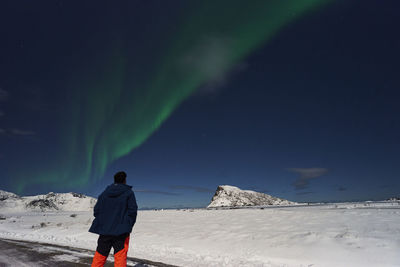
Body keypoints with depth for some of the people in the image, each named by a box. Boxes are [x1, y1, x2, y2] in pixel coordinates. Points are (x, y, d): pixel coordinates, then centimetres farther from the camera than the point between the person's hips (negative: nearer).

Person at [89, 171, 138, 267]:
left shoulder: (104, 193, 9)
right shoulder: (129, 193, -4)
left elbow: (96, 210, 9)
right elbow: (133, 211, -8)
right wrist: (128, 226, 5)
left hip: (104, 230, 4)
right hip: (121, 231, -4)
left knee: (100, 255, 16)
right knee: (120, 257, -1)